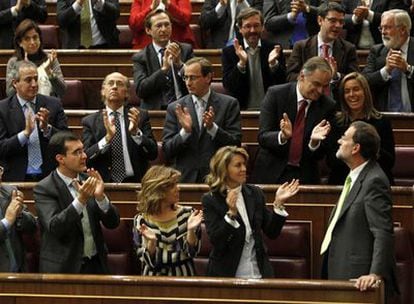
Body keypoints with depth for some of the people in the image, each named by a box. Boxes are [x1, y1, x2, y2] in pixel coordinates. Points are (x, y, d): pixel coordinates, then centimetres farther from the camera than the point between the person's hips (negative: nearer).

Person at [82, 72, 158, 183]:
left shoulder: (140, 116, 9)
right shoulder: (90, 121, 8)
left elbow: (153, 154, 2)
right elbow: (85, 158, -3)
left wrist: (136, 133, -14)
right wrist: (107, 138, -17)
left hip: (134, 182, 1)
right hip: (104, 183, -1)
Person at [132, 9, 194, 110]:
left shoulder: (186, 49, 13)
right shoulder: (140, 57, 7)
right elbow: (140, 90, -6)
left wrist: (179, 64, -10)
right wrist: (164, 68, -15)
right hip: (155, 109, -1)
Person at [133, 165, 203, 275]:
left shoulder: (187, 214, 2)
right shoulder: (141, 220, 0)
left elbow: (191, 252, 0)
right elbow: (149, 261, -2)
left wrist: (191, 230, -14)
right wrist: (151, 241, -18)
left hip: (183, 276, 0)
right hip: (154, 279, 0)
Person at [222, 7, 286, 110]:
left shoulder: (273, 50, 5)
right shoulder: (229, 52, 3)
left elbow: (282, 84, 1)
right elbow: (228, 86, -5)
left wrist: (273, 64, -16)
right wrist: (241, 63, -19)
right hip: (242, 110, -1)